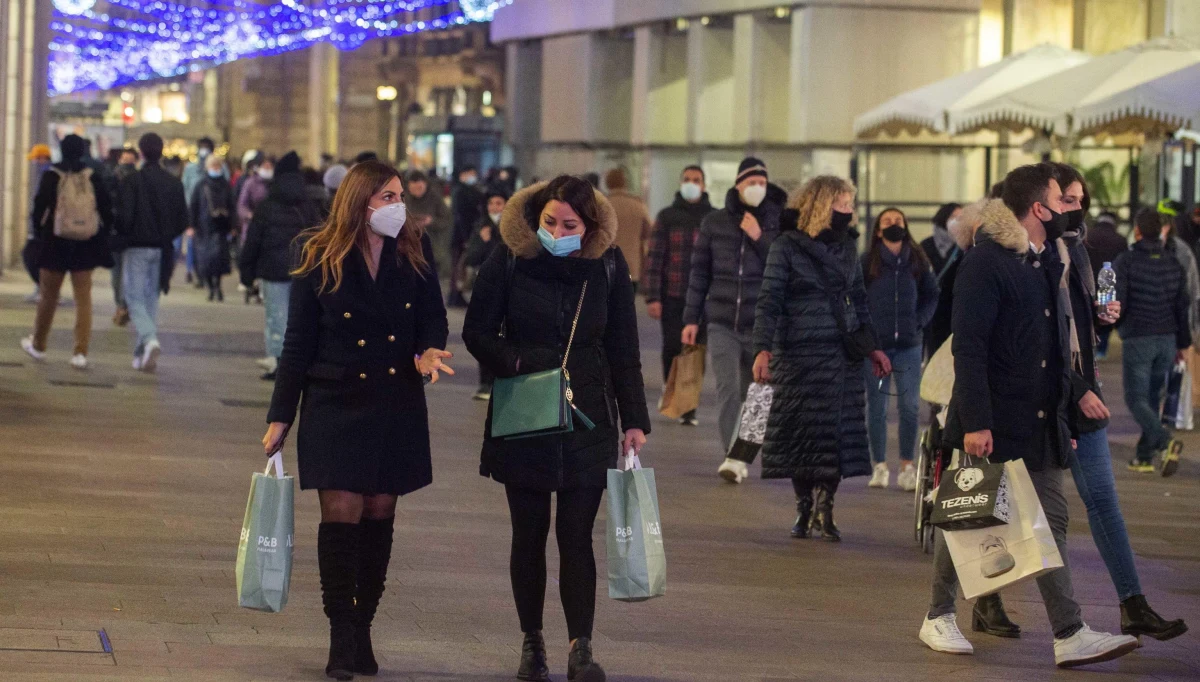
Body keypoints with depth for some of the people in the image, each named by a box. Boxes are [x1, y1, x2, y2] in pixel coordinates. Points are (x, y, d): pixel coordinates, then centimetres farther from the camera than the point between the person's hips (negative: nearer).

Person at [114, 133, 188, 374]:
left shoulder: (132, 181, -11)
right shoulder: (174, 184, 2)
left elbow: (124, 217, -15)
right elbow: (183, 221, 4)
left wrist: (122, 237, 5)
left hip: (136, 248, -4)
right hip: (162, 251, 4)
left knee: (135, 299, 0)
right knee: (151, 299, 14)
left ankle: (149, 338, -25)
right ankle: (142, 354, 15)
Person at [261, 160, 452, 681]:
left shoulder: (413, 256, 1)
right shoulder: (320, 261, -5)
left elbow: (434, 319, 8)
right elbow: (299, 342, -1)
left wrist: (429, 351, -17)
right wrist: (280, 418, -1)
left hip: (397, 406, 3)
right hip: (336, 404, -3)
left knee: (379, 514, 6)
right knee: (342, 512, -9)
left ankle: (362, 628, 16)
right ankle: (343, 638, -3)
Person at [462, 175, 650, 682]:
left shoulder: (608, 265, -2)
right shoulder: (509, 258, -6)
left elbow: (623, 350, 4)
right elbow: (477, 332, 0)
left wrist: (634, 420, 1)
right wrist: (519, 364, -17)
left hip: (587, 421, 0)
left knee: (576, 536, -5)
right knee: (529, 535, 8)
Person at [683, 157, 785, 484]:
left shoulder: (778, 224, 4)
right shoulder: (714, 222, 7)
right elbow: (699, 272, 10)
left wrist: (759, 238, -13)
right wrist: (691, 318, 7)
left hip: (761, 325, 0)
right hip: (722, 323, 0)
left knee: (752, 393, 6)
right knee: (728, 389, -13)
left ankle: (742, 458, 18)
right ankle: (733, 457, -18)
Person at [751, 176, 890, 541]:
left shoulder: (846, 247, 11)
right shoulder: (788, 247, -4)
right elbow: (769, 302, -8)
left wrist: (871, 346, 18)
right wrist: (763, 349, -18)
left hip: (843, 356, 4)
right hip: (800, 355, -4)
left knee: (838, 434, 1)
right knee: (801, 432, 1)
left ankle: (825, 509, 10)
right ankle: (804, 508, 15)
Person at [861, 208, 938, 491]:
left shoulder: (918, 260, 6)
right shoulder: (867, 262, 0)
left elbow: (932, 295, 11)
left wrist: (920, 321, -1)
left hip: (909, 344, 1)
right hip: (876, 344, -1)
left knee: (910, 406, -1)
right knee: (876, 406, 2)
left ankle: (907, 467, 6)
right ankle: (880, 466, 10)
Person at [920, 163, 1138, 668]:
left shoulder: (1049, 261, 13)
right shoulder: (985, 262, -13)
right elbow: (968, 347, -18)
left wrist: (1066, 410, 16)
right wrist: (974, 422, -23)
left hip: (1041, 419, 7)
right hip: (991, 420, -7)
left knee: (1051, 522, 2)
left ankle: (1069, 636, -1)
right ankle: (939, 617, 21)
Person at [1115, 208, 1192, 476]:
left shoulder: (1125, 262, -9)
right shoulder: (1173, 264, 6)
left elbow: (1116, 303, -14)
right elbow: (1182, 306, 6)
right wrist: (1183, 343, 12)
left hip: (1138, 340, -5)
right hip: (1167, 340, 5)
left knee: (1136, 399, -3)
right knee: (1152, 398, 14)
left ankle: (1166, 442, -25)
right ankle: (1144, 457, 15)